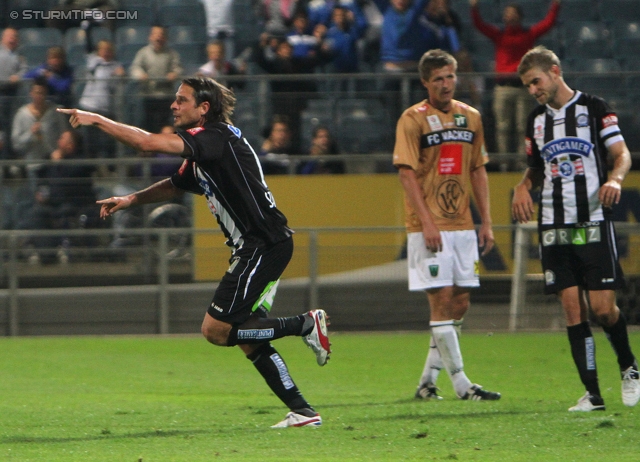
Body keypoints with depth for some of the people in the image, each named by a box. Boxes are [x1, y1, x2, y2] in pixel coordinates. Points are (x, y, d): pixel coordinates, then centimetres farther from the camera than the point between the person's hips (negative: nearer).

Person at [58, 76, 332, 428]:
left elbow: (149, 143, -24)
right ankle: (302, 412, 10)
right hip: (255, 249, 10)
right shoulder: (201, 154, 16)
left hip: (265, 245, -10)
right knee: (246, 337, 9)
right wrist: (130, 199, 19)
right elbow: (176, 185, 33)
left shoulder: (216, 137, -16)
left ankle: (306, 324, -5)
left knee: (216, 330, -9)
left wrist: (96, 120, -16)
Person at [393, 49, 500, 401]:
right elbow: (407, 174, -10)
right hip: (429, 227, -6)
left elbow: (478, 171, 16)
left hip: (462, 225, 6)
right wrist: (427, 223, -18)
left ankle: (428, 380, 14)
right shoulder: (413, 120, -6)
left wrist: (486, 222, 10)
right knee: (442, 300, -8)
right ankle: (461, 384, -7)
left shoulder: (471, 118, 11)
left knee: (459, 304, 5)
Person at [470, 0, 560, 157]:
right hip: (503, 87, 0)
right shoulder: (498, 34, 8)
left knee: (522, 127, -1)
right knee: (502, 127, -2)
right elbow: (479, 25, -2)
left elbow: (548, 23, 0)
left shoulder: (529, 34, 8)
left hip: (522, 86, 0)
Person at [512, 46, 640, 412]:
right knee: (573, 307, -3)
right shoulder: (536, 121, 16)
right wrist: (524, 187, 4)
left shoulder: (594, 108, 0)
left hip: (593, 223, -4)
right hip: (554, 227, 4)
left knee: (602, 307, -9)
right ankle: (592, 393, -2)